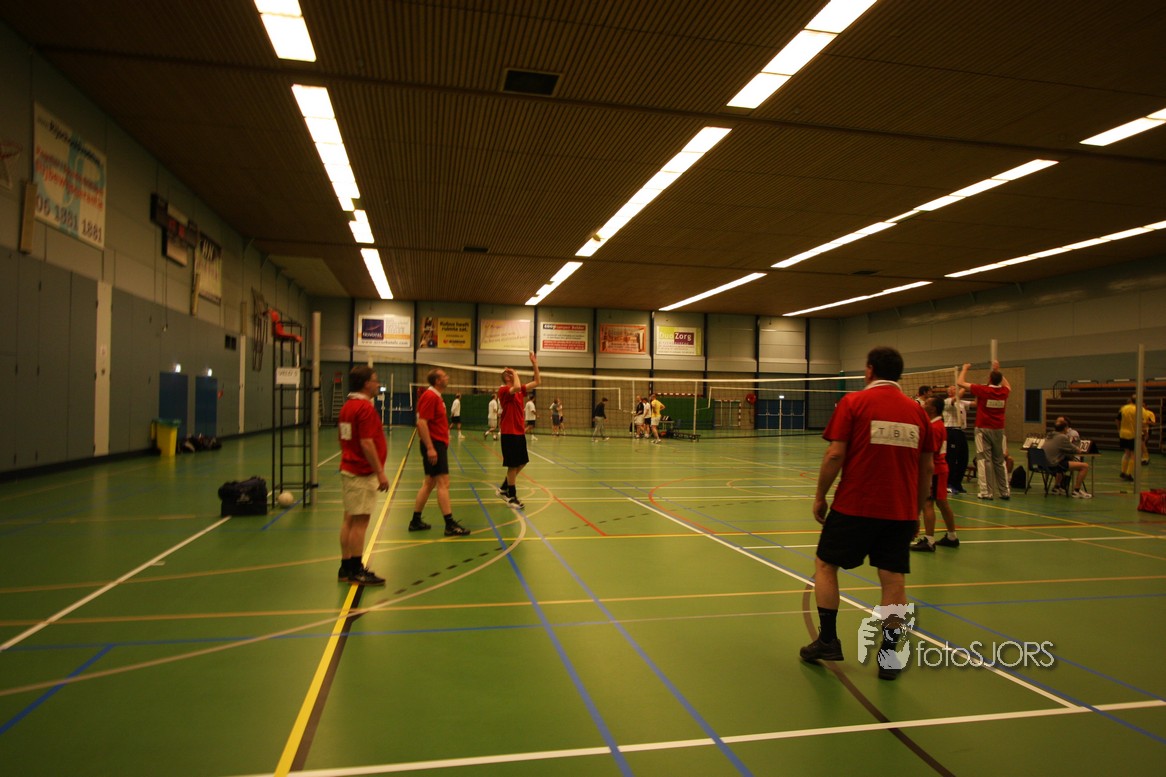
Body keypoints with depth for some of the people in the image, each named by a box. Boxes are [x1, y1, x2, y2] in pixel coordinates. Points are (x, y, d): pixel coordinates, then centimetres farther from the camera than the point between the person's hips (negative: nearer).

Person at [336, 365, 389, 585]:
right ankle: (356, 571, 3)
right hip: (362, 474, -10)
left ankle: (346, 567, 20)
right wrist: (380, 473, -18)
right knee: (360, 522, -3)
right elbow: (366, 444, -22)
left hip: (349, 470, 10)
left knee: (349, 520, 13)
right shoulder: (365, 407, -17)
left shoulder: (347, 406, 12)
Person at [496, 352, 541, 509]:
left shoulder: (520, 390, 11)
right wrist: (515, 374, -16)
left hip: (520, 432, 8)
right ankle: (511, 496, 9)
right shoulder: (503, 390, -12)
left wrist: (535, 364, 6)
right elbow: (516, 387, -33)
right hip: (509, 433, -8)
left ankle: (503, 488, 27)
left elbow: (537, 382, 13)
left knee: (521, 462, 14)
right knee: (513, 465, -2)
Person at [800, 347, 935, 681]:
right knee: (894, 578, 9)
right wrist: (916, 509, 20)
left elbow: (835, 455, -11)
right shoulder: (917, 411, 8)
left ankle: (828, 640, 15)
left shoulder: (853, 402, -5)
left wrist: (819, 496, -1)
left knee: (825, 564, 13)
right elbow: (927, 468, 10)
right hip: (901, 512, 4)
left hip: (854, 506, -4)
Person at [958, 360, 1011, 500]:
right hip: (999, 430, 4)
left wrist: (965, 369, 11)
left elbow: (960, 383, -4)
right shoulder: (1004, 392, 1)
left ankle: (986, 492, -5)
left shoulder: (983, 390, -11)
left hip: (983, 429, -4)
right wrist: (998, 371, 32)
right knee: (1000, 461, 12)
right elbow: (1007, 386, 29)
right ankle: (1005, 491, 16)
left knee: (984, 460, -3)